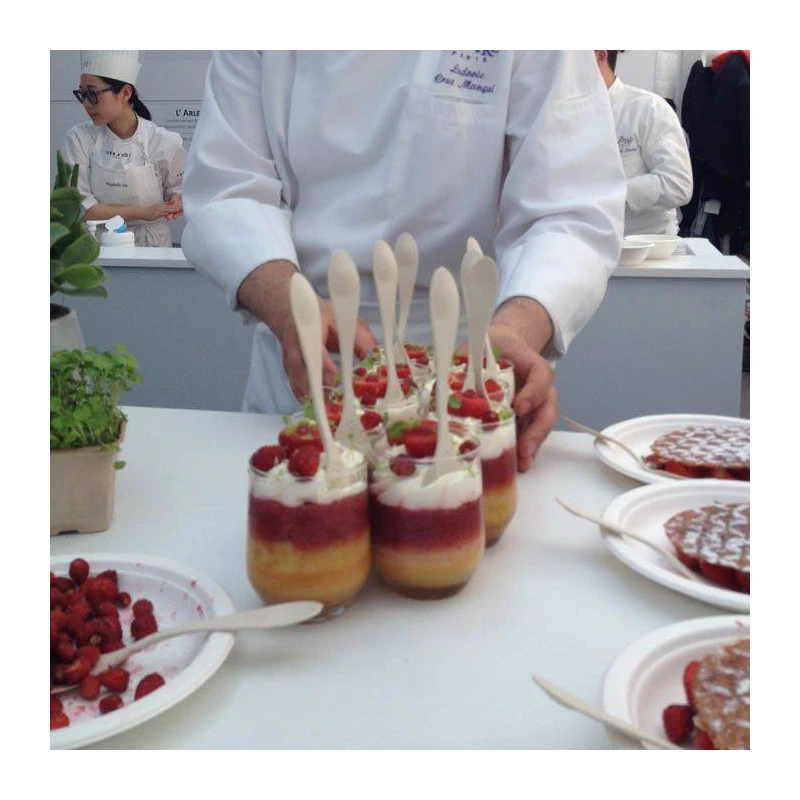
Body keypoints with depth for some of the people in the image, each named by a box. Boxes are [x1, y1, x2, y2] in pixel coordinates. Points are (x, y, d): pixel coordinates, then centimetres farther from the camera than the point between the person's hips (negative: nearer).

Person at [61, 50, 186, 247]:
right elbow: (76, 206, -6)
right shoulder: (79, 138, 0)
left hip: (152, 245, 0)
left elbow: (178, 191, 15)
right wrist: (140, 212, -13)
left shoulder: (166, 142, -1)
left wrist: (177, 203, -10)